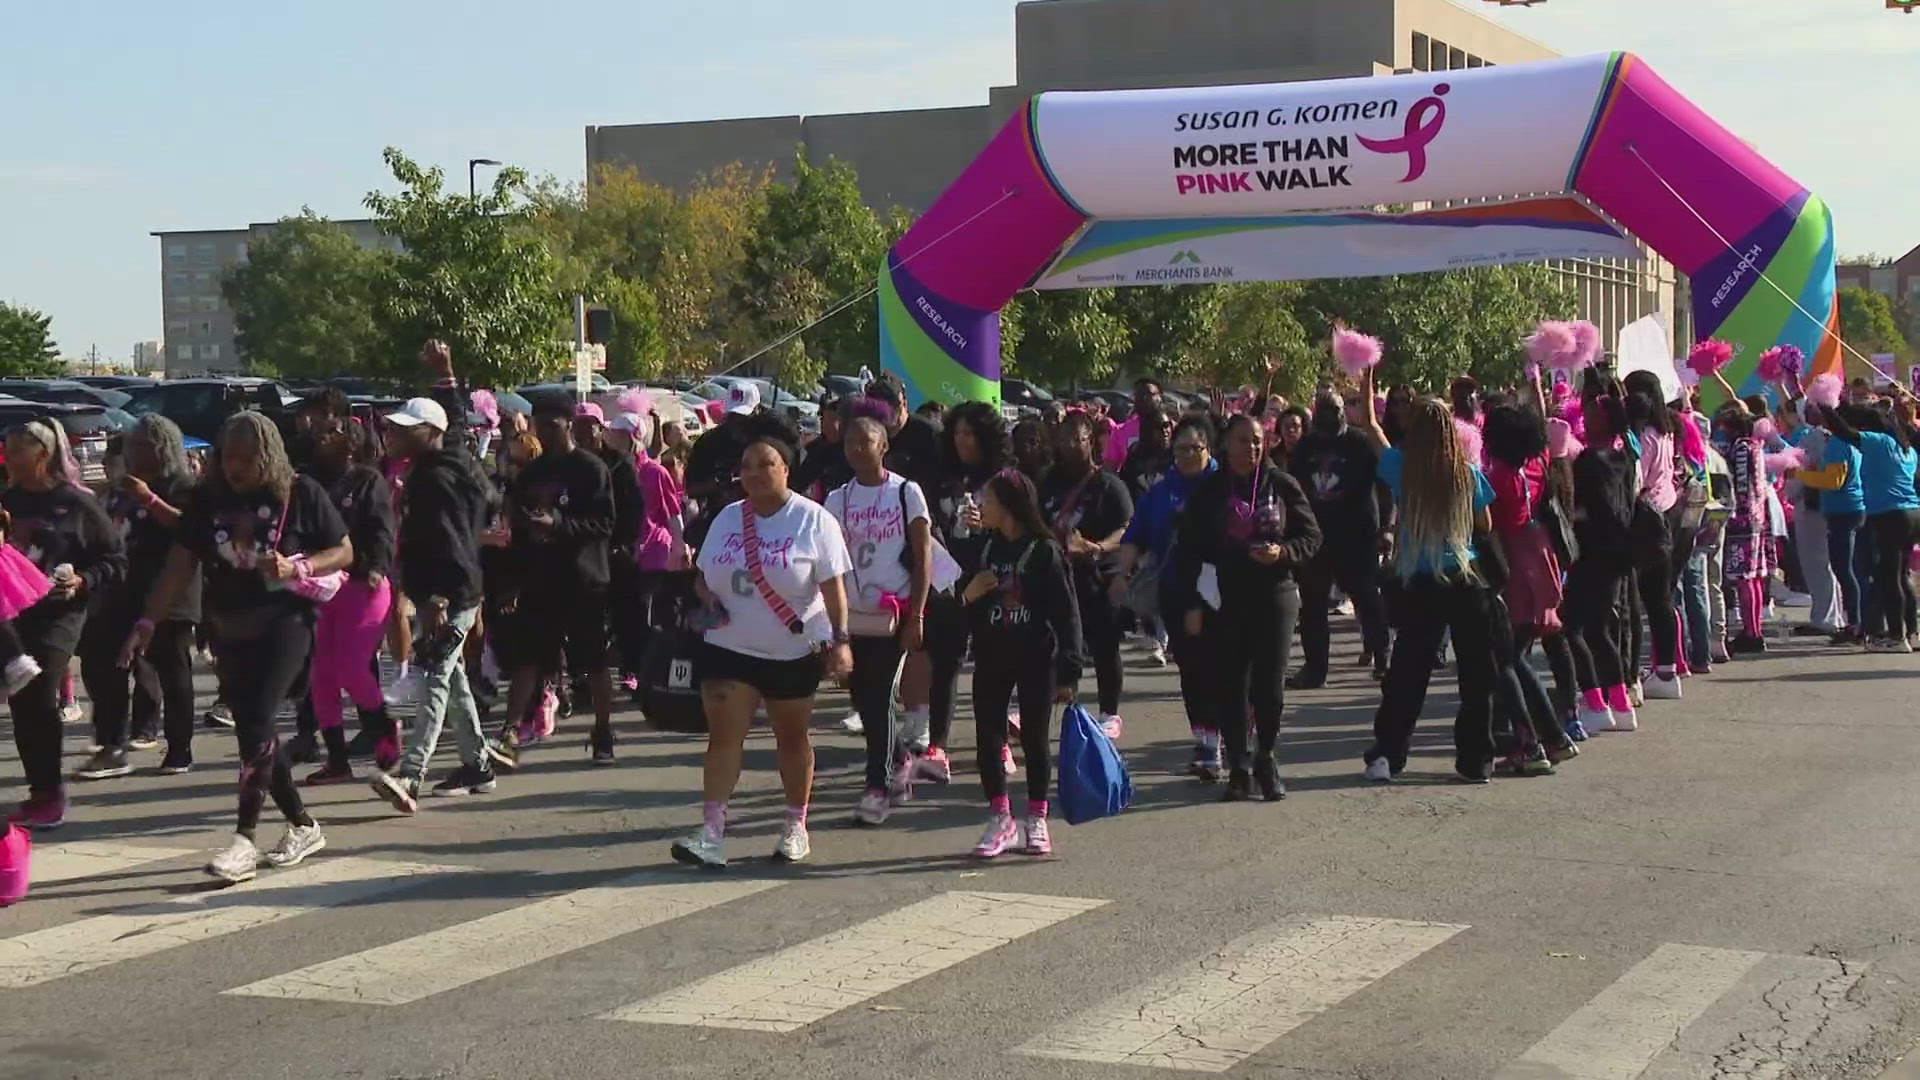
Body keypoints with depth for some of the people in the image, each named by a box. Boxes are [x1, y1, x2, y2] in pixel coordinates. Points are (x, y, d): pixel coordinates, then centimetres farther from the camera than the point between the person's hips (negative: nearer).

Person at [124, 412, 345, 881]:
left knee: (257, 724, -17)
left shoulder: (300, 493, -7)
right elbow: (181, 562, 3)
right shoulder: (208, 497, 3)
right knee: (253, 731, 8)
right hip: (231, 628, 5)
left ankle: (244, 839, -14)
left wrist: (297, 568, -20)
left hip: (285, 620, -5)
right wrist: (149, 621, -5)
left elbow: (344, 551, -2)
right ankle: (303, 826, 24)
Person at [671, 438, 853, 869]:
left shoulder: (813, 520, -5)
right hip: (730, 648, 3)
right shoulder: (727, 518, 8)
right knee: (723, 735, -8)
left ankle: (796, 827, 25)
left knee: (792, 738, 10)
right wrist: (708, 601, -5)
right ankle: (711, 834, -14)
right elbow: (704, 576, 17)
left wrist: (841, 639, -17)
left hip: (794, 652, -3)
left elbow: (833, 585, -8)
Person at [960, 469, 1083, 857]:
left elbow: (1067, 611, -7)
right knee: (988, 737, 0)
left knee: (1035, 738, 3)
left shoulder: (1044, 551, -6)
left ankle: (1036, 820, 15)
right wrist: (968, 596, -11)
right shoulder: (980, 552, 7)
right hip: (991, 658, 4)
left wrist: (1068, 672, -10)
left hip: (1037, 659, -4)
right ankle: (1000, 819, 10)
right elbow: (963, 613, 14)